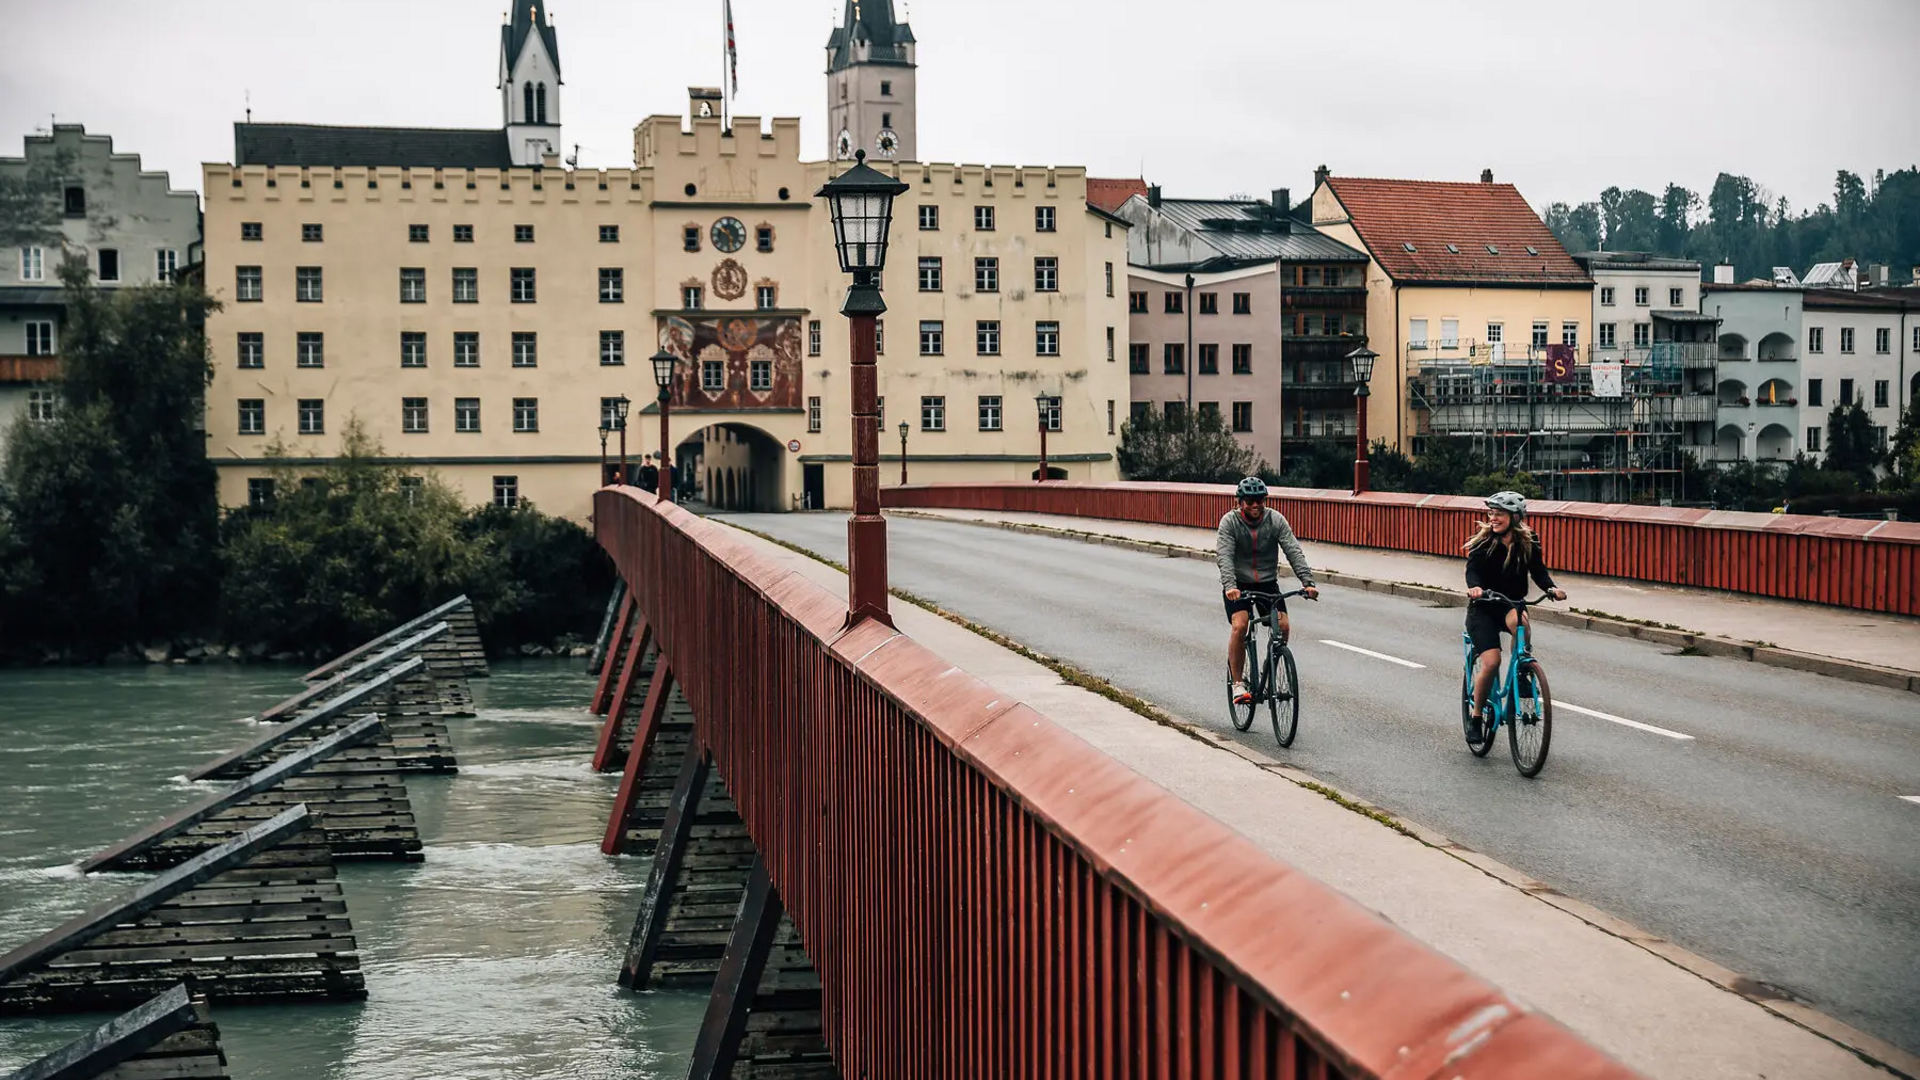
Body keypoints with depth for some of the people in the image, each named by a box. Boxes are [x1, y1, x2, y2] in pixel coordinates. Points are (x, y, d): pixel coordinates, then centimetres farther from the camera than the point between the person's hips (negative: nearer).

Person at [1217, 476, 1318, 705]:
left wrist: (1308, 582, -27)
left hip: (1267, 583, 2)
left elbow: (1294, 552, -14)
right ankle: (1237, 682, -14)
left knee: (1284, 626, -15)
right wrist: (1230, 586, -40)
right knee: (1240, 625, -24)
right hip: (1238, 585, -2)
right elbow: (1224, 556, -23)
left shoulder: (1276, 520, -7)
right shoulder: (1230, 521, -12)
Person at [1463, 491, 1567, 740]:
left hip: (1511, 605, 2)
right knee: (1491, 662, -18)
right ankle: (1476, 715, 0)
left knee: (1519, 621, -37)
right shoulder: (1483, 541, -9)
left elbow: (1538, 571, -8)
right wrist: (1474, 586, -43)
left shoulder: (1529, 542, -3)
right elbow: (1472, 569, -21)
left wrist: (1551, 588, -29)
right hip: (1483, 608, -2)